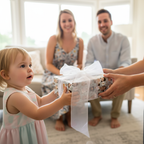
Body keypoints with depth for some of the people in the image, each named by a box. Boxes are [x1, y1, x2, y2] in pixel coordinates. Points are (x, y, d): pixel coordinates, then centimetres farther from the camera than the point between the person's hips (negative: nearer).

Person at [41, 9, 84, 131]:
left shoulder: (79, 41, 0)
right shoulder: (54, 39, -10)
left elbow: (80, 64, 6)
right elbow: (48, 64, -10)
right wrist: (61, 72, -27)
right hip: (53, 74, -2)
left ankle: (69, 115, -6)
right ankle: (59, 118, -10)